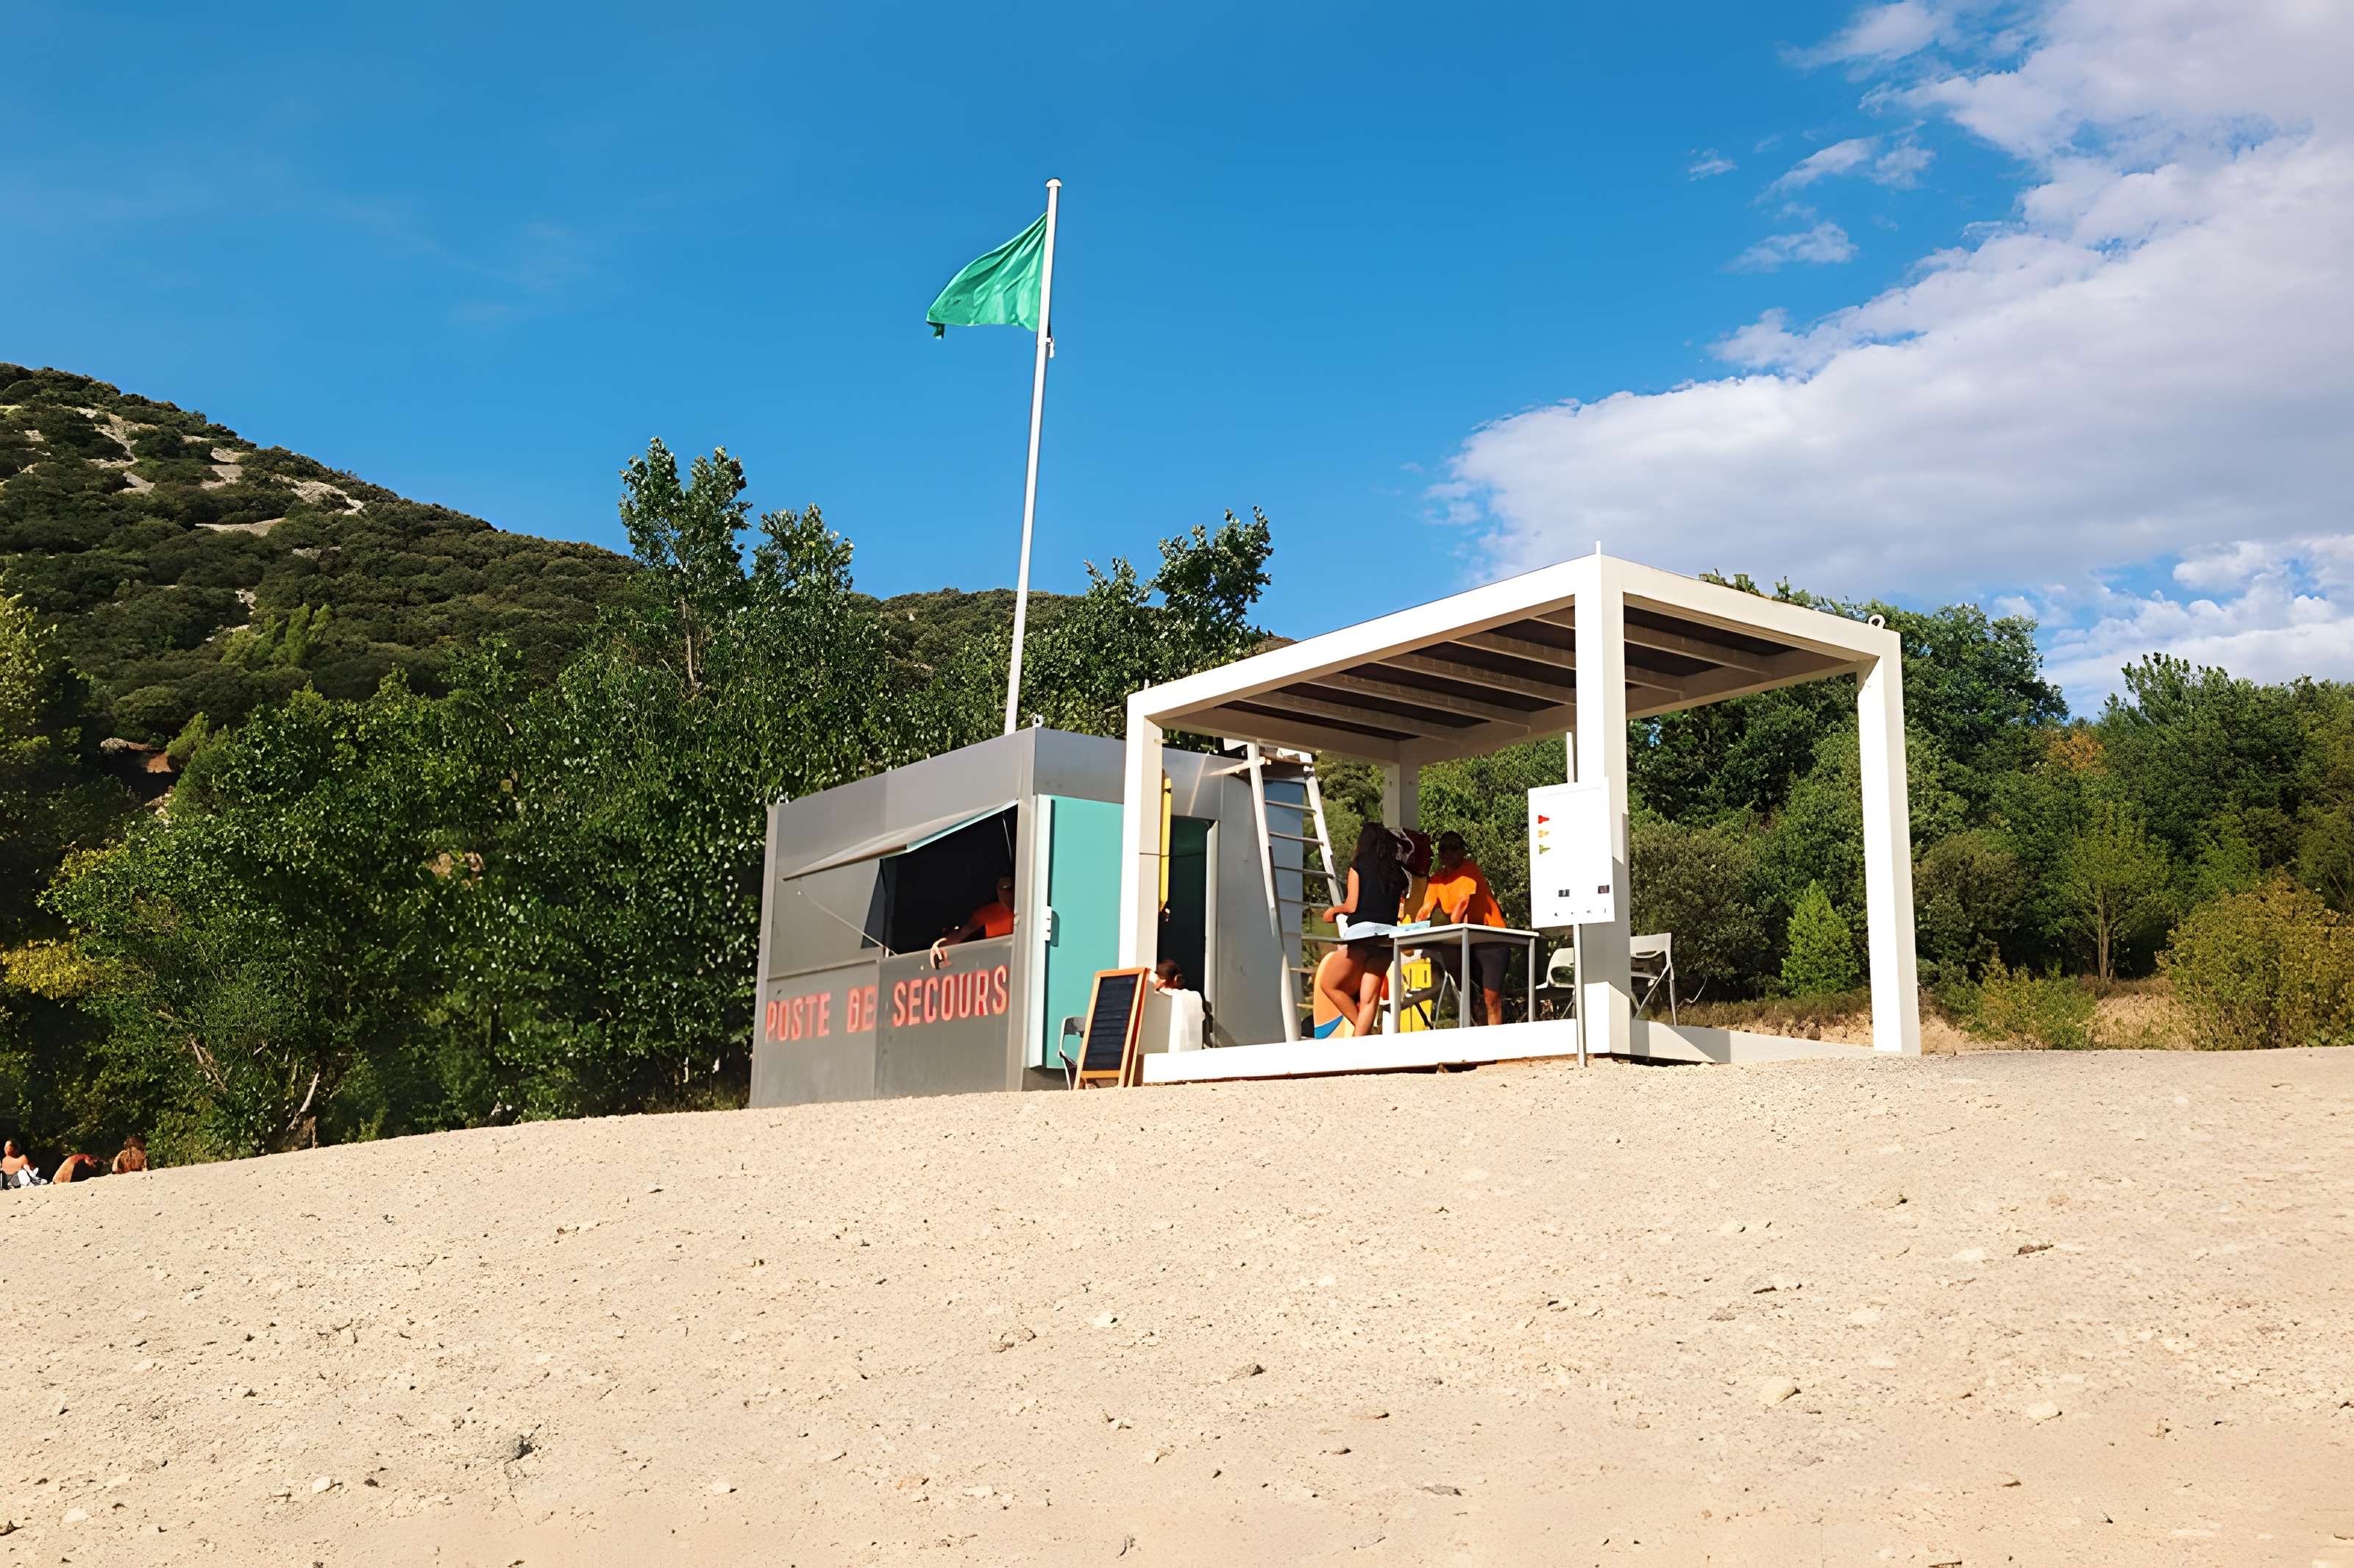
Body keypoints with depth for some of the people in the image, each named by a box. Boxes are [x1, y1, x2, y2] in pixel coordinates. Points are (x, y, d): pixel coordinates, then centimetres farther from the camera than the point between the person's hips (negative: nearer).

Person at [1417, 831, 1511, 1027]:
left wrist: (1452, 927, -31)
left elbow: (1463, 900, -21)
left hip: (1490, 938, -6)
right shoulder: (1437, 878, 8)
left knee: (1491, 997, -10)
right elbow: (1426, 910, 0)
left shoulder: (1469, 868, -9)